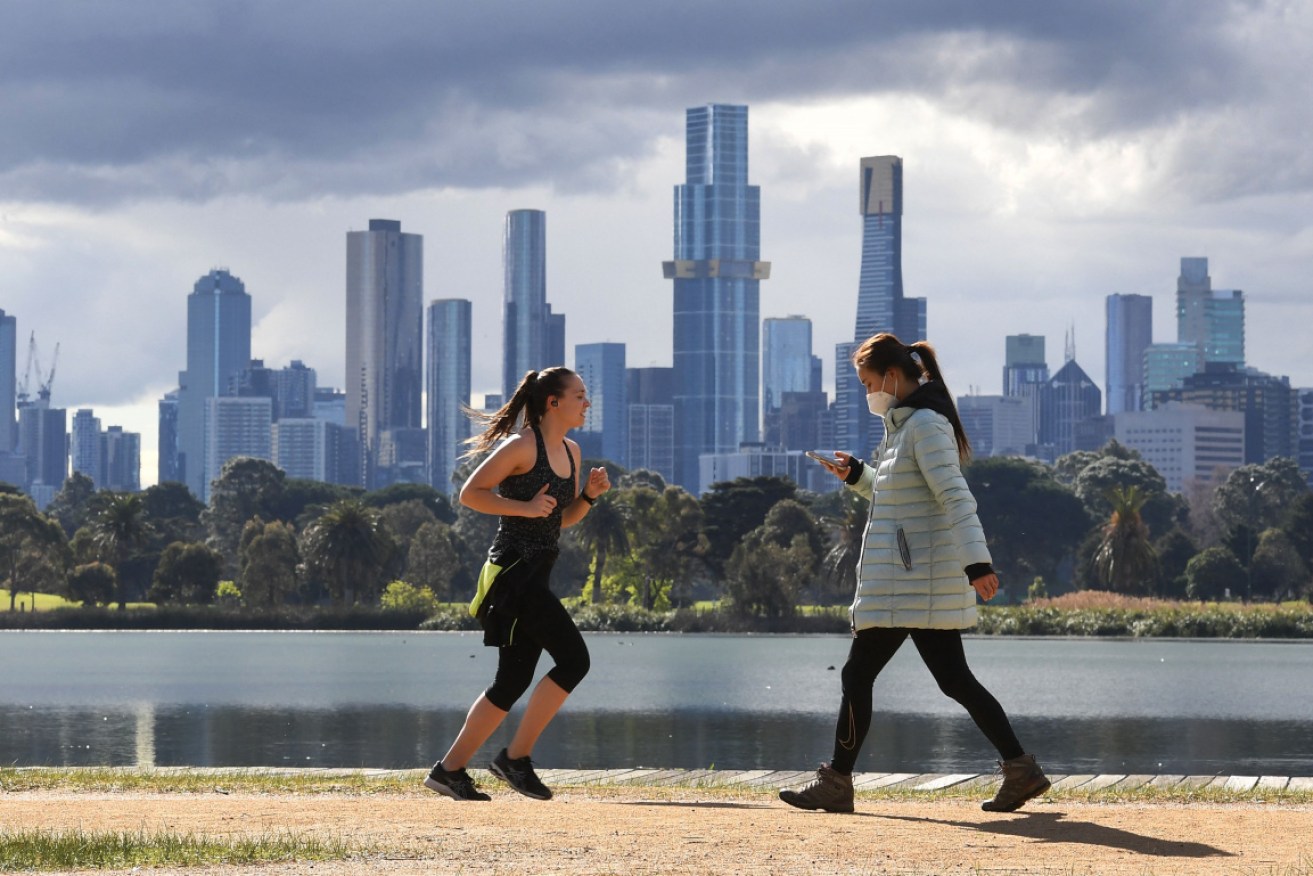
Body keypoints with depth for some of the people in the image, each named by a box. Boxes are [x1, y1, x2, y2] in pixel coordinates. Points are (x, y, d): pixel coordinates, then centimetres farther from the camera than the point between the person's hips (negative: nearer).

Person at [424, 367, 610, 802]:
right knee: (573, 659, -14)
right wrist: (524, 507, -20)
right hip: (512, 569, -9)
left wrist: (589, 494, 5)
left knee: (513, 682, 8)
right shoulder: (523, 445, -11)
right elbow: (470, 493, -11)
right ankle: (516, 757, -7)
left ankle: (450, 769, 13)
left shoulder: (570, 452, 15)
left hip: (535, 575, 9)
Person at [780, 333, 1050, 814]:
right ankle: (1020, 769, 5)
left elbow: (955, 496, -23)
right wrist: (856, 474, 17)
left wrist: (976, 562, -31)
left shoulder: (925, 424, -13)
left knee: (857, 674, -2)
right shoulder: (905, 424, 18)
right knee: (955, 680, 7)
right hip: (926, 583, 10)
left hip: (908, 583, -10)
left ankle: (835, 783, 4)